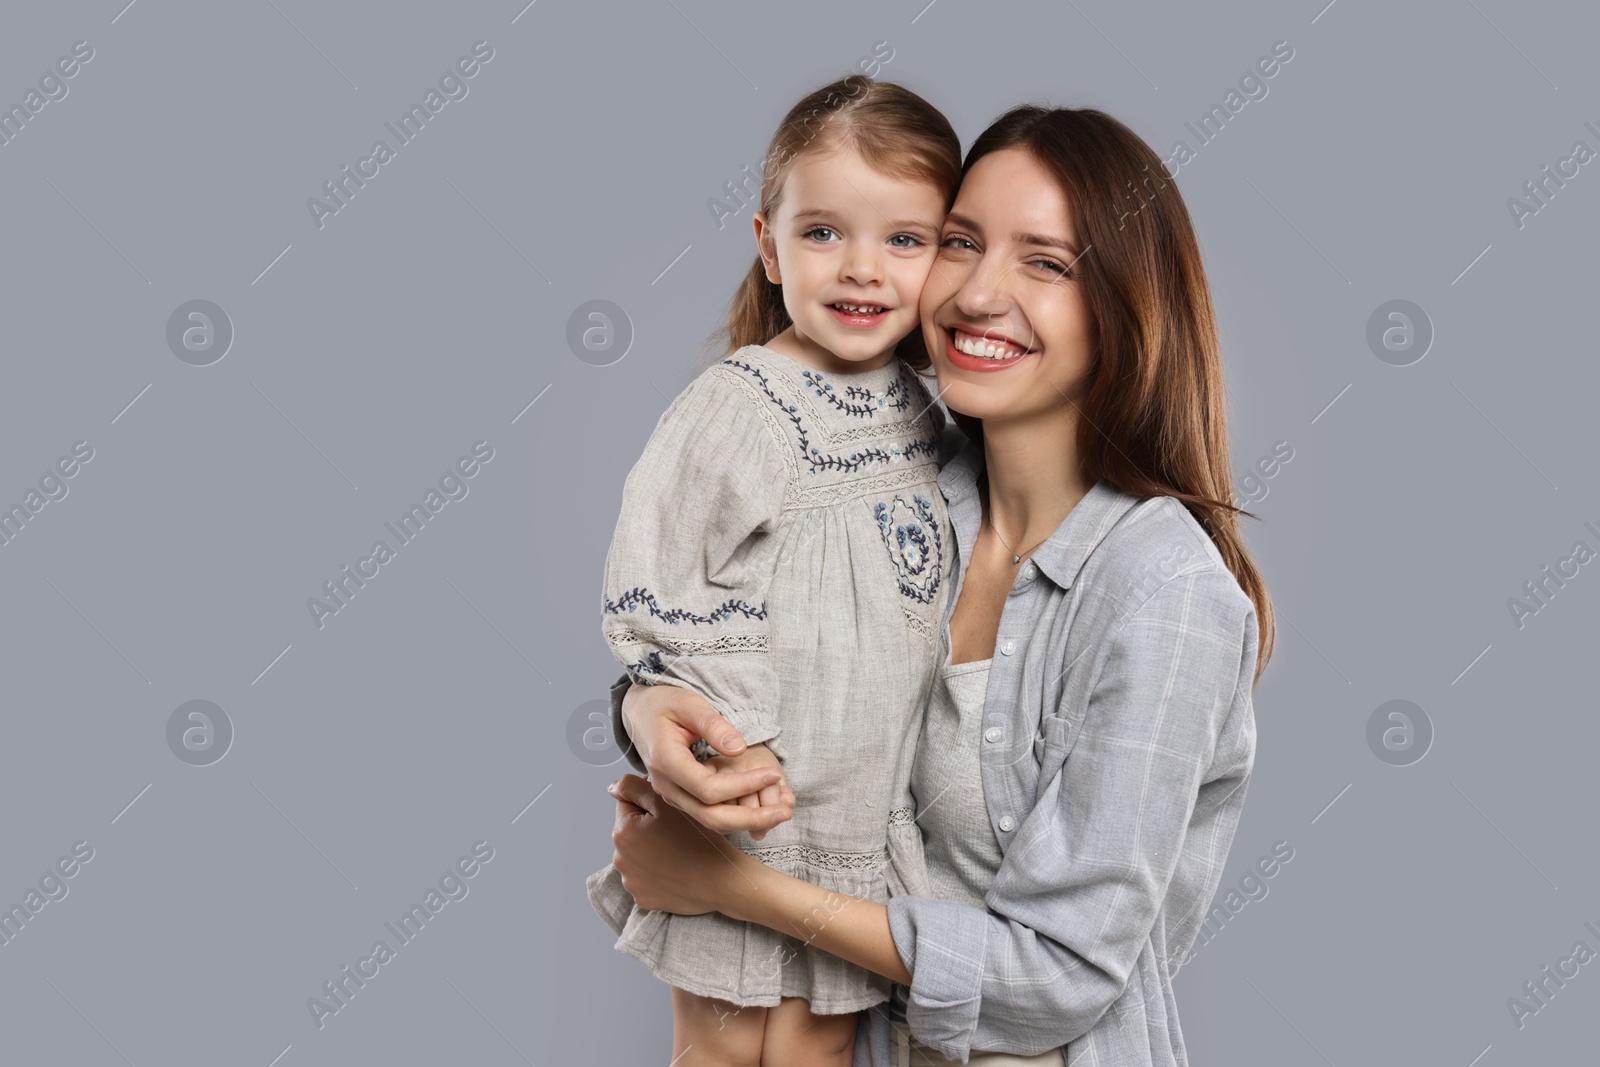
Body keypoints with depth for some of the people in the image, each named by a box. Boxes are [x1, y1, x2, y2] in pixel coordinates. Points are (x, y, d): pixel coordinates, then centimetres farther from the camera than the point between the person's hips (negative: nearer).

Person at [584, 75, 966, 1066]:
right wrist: (730, 743, -22)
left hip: (865, 814, 5)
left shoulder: (921, 409, 4)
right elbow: (650, 597, -18)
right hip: (743, 810, -5)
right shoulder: (734, 409, -17)